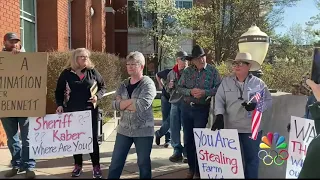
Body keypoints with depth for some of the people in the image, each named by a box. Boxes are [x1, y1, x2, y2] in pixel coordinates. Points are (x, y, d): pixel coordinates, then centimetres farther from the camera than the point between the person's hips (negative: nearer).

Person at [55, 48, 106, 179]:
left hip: (90, 111, 0)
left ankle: (96, 166, 12)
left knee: (92, 138, 2)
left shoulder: (92, 71, 1)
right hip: (72, 111, 1)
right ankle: (78, 165, 23)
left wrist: (97, 96, -10)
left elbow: (103, 87, 8)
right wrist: (60, 105, -7)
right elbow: (59, 92, 6)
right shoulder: (66, 73, 0)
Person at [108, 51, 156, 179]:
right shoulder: (123, 85, 8)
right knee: (116, 162, 10)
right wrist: (132, 101, -17)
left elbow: (142, 105, -24)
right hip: (124, 129, 5)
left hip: (143, 131, -5)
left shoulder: (148, 84, -9)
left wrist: (123, 103, -10)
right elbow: (114, 104, -3)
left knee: (143, 163, 9)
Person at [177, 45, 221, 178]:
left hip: (202, 109, -3)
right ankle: (191, 168, 27)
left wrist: (205, 92, -22)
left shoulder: (212, 71, -4)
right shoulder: (187, 71, 2)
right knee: (188, 140, 10)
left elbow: (219, 88, -9)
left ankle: (198, 171, 17)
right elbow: (179, 87, 1)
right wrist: (190, 91, -17)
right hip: (186, 108, 3)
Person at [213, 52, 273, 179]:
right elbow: (219, 100, 0)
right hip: (230, 128, 1)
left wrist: (256, 106, -17)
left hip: (252, 129, -1)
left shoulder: (258, 83, 0)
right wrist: (219, 116, -14)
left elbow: (268, 101, 1)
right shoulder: (226, 82, 3)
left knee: (252, 158, 9)